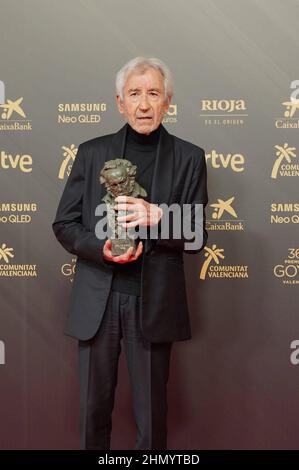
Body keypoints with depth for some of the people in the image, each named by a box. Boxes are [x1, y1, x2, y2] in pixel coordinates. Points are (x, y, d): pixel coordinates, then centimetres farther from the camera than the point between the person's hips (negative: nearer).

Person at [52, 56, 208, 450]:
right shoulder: (92, 152, 5)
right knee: (94, 408, 13)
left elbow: (197, 237, 0)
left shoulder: (189, 157, 2)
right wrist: (102, 248, -15)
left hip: (154, 303, -1)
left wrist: (157, 216, -20)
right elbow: (64, 225, 5)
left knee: (152, 414, 11)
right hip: (97, 300, 1)